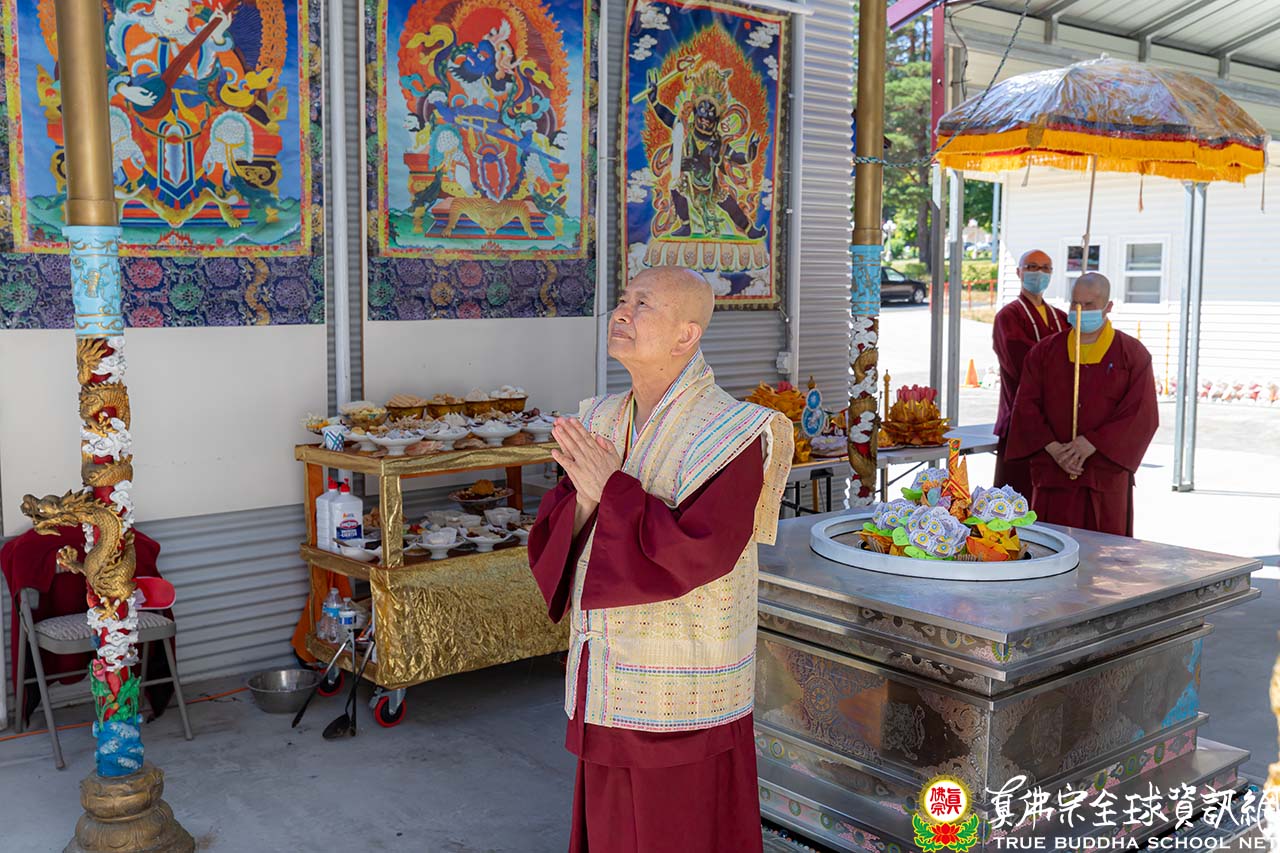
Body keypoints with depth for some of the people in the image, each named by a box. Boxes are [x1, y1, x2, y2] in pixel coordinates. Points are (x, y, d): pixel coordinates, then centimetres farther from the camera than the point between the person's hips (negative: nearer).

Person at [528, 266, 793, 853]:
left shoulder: (729, 435, -16)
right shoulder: (602, 422, 4)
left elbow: (698, 552, -26)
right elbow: (552, 538, 3)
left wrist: (613, 490, -19)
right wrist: (584, 497, -17)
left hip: (680, 697, -6)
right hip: (608, 689, 6)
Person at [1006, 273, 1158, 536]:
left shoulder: (1133, 355, 3)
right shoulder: (1044, 351, 9)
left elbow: (1142, 415, -5)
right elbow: (1026, 405, 3)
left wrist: (1091, 444, -14)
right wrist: (1053, 448, -11)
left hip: (1107, 475, -1)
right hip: (1052, 473, 1)